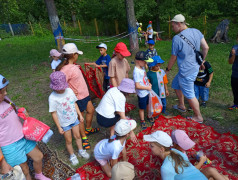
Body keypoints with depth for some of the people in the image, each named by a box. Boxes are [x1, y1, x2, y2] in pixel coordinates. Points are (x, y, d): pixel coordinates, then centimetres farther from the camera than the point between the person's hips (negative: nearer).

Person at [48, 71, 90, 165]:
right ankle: (72, 156, 40)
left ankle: (81, 151, 46)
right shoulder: (52, 98, -23)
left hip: (74, 119, 4)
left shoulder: (69, 90, -12)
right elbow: (54, 113, -16)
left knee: (77, 136, 21)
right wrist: (59, 127, -12)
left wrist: (80, 115, 6)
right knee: (69, 140, 15)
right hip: (64, 123, -3)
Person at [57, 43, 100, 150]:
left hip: (84, 94, 9)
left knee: (91, 110, 23)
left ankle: (88, 129, 47)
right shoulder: (66, 69, -28)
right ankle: (84, 138, 32)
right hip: (78, 97, -9)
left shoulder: (72, 65, 3)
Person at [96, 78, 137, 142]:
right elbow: (123, 117, -16)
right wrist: (131, 132, -10)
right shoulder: (120, 97, -17)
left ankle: (112, 135, 23)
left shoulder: (114, 89, 7)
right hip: (106, 120, -8)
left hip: (99, 117, 8)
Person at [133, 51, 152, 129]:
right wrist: (147, 87, -18)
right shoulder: (136, 71, -27)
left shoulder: (142, 68, 1)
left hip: (147, 92, 8)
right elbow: (137, 86, -28)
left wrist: (148, 83, -1)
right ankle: (142, 121, 33)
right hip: (142, 94, -8)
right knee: (142, 108, 12)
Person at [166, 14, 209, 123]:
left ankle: (198, 117, 23)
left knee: (190, 95, 6)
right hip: (195, 67, 9)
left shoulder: (177, 38, -19)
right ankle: (181, 106, 41)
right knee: (176, 84, 25)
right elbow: (206, 48, 3)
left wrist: (167, 70, 6)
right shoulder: (196, 31, 1)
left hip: (186, 71, -9)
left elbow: (173, 58, -10)